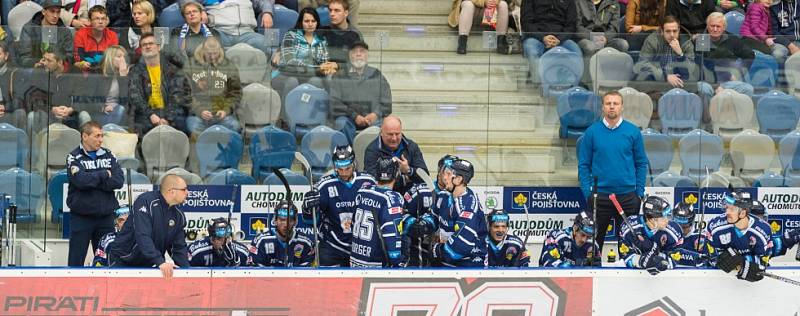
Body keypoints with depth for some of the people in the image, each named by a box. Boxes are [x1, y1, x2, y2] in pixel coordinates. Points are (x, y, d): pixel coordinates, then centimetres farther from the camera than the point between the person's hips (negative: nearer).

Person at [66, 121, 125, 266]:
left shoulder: (108, 156, 7)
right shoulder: (74, 158, -5)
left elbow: (118, 181, -5)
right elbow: (81, 180, -22)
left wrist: (92, 180, -13)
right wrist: (104, 175, -9)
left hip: (105, 217, 4)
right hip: (81, 217, -4)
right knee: (76, 261, 1)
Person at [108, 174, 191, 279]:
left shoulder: (178, 215, 0)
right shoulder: (146, 202, -22)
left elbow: (179, 247, 5)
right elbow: (142, 236, -32)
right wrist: (160, 262, -42)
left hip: (148, 265, 6)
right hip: (121, 262, -6)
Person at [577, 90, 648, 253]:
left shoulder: (633, 132, 0)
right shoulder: (592, 132, 0)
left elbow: (641, 163, 5)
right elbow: (584, 165, 3)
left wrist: (639, 192, -1)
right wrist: (587, 193, -5)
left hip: (627, 196, 0)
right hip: (600, 195, 0)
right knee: (595, 238, 6)